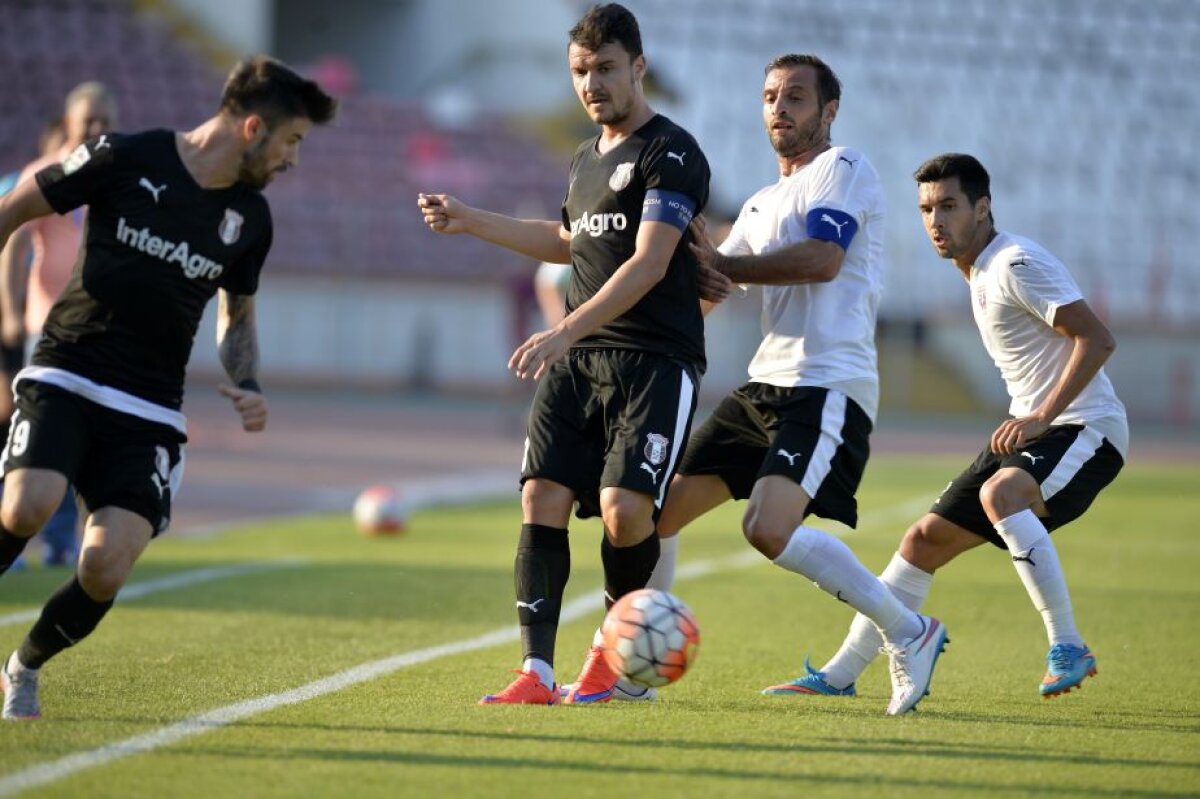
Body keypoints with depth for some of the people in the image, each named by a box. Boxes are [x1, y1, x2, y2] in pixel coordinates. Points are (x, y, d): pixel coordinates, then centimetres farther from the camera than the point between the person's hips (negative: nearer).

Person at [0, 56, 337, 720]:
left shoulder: (249, 218, 7)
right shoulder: (125, 160, -8)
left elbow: (238, 314, 23)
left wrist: (247, 387, 5)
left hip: (149, 414, 3)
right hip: (65, 377, -3)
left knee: (105, 569, -15)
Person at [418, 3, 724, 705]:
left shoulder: (671, 152, -8)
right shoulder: (587, 159, 19)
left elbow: (649, 263, -18)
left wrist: (566, 331, -26)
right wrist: (470, 221, 37)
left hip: (655, 361, -7)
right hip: (577, 359, 7)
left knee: (623, 506, -19)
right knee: (543, 498, -7)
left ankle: (613, 648, 7)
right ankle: (538, 674, -8)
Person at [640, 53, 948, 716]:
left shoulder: (843, 170, -3)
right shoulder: (761, 204, 24)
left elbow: (822, 260, -19)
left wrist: (720, 264, -11)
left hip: (828, 385, -9)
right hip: (765, 383, 9)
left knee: (769, 529, -26)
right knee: (660, 509, 6)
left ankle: (908, 634, -12)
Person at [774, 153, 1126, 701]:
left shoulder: (1016, 264, -15)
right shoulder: (980, 274, 16)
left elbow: (1097, 340, -21)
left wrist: (1041, 417, -25)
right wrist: (1024, 420, 17)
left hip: (1086, 429, -10)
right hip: (1036, 430, 10)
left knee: (999, 493, -37)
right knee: (925, 539, 7)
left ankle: (1068, 649, -31)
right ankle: (840, 675, 15)